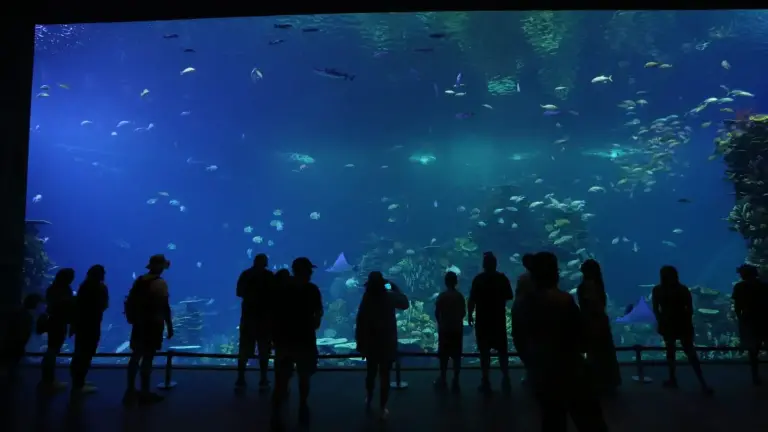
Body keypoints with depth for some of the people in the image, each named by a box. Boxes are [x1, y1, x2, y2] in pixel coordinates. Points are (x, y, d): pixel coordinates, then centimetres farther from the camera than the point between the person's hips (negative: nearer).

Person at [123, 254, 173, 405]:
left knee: (136, 356, 14)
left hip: (139, 323, 7)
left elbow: (130, 302, 11)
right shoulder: (160, 283, -14)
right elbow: (165, 306, -17)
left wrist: (133, 318, 19)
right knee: (148, 357, -2)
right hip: (153, 324, -7)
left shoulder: (139, 280, 8)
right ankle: (145, 392, 5)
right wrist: (169, 326, -11)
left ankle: (131, 390, 20)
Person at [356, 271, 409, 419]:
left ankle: (368, 400, 36)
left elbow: (360, 323, -7)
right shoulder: (389, 297, -9)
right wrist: (395, 288, 11)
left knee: (371, 373, 20)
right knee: (384, 375, 3)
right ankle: (382, 409, 6)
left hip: (370, 343, 2)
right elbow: (405, 303, 9)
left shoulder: (366, 299, -7)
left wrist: (360, 344, -1)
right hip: (387, 343, -2)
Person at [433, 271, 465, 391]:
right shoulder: (460, 296, -3)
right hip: (457, 329, 1)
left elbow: (437, 313, -5)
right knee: (456, 356, 5)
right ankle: (455, 381, 6)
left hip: (444, 329, -1)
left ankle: (443, 380, 13)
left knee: (444, 355, 8)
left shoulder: (441, 296, -8)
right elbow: (463, 313, 2)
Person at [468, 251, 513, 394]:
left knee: (484, 351, 3)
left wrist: (469, 315, -1)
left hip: (482, 320, -3)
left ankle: (486, 381, 4)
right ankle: (506, 379, 16)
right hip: (499, 319, 3)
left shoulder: (479, 279, -11)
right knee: (502, 350, 15)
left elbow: (472, 300, -13)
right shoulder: (502, 278, -4)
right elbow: (509, 297, 5)